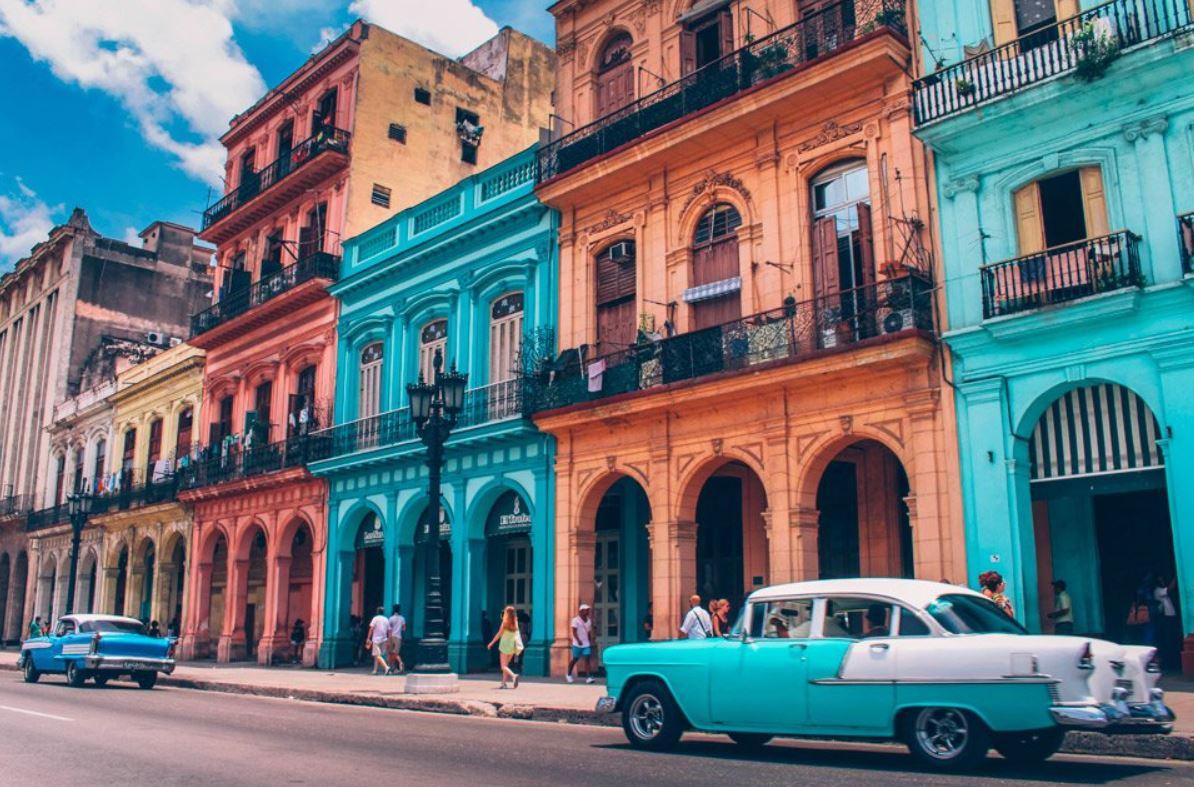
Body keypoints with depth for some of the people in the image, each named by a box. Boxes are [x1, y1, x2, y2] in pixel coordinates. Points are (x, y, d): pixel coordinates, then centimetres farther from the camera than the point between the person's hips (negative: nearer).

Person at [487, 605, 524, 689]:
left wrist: (491, 643, 0)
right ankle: (503, 683, 14)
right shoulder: (515, 623, 4)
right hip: (512, 646, 6)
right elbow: (518, 635, 5)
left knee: (503, 666, -3)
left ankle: (514, 676, -28)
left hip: (505, 646, -6)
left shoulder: (505, 623, -11)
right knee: (506, 665, 17)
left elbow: (499, 634, -7)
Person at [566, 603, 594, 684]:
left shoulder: (589, 621, 12)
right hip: (577, 644, -4)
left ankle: (588, 677, -13)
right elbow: (574, 632, -14)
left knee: (587, 659, -9)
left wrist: (590, 642, 13)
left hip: (586, 644, 4)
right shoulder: (576, 620, -7)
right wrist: (578, 640, -26)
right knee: (574, 659, 7)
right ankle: (569, 674, 27)